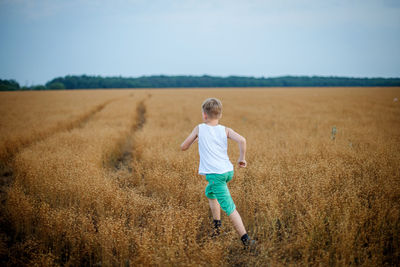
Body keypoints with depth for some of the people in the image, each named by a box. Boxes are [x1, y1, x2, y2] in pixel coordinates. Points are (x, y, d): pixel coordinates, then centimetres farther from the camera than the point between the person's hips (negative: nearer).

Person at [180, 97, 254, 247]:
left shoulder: (199, 128, 2)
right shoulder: (225, 130, 6)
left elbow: (183, 147, 10)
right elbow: (241, 140, -12)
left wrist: (195, 139, 28)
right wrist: (242, 158, 1)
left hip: (215, 173, -5)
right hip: (228, 171, 5)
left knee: (229, 207, -6)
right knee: (210, 192, 30)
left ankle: (245, 238, -11)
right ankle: (217, 225, 30)